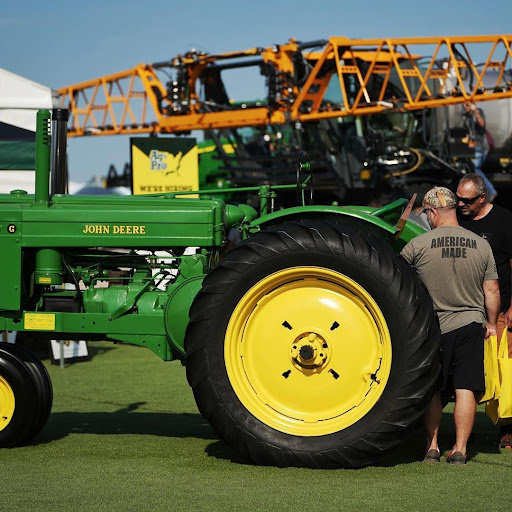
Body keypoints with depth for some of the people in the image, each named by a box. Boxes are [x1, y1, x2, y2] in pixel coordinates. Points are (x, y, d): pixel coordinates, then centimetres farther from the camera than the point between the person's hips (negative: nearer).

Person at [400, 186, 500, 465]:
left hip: (435, 327, -1)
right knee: (465, 389, 2)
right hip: (471, 324, 1)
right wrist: (491, 323, 15)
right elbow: (492, 291, 2)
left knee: (431, 389, 12)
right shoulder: (480, 245, -2)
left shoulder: (418, 245, -10)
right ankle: (460, 450, 0)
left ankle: (432, 447, 16)